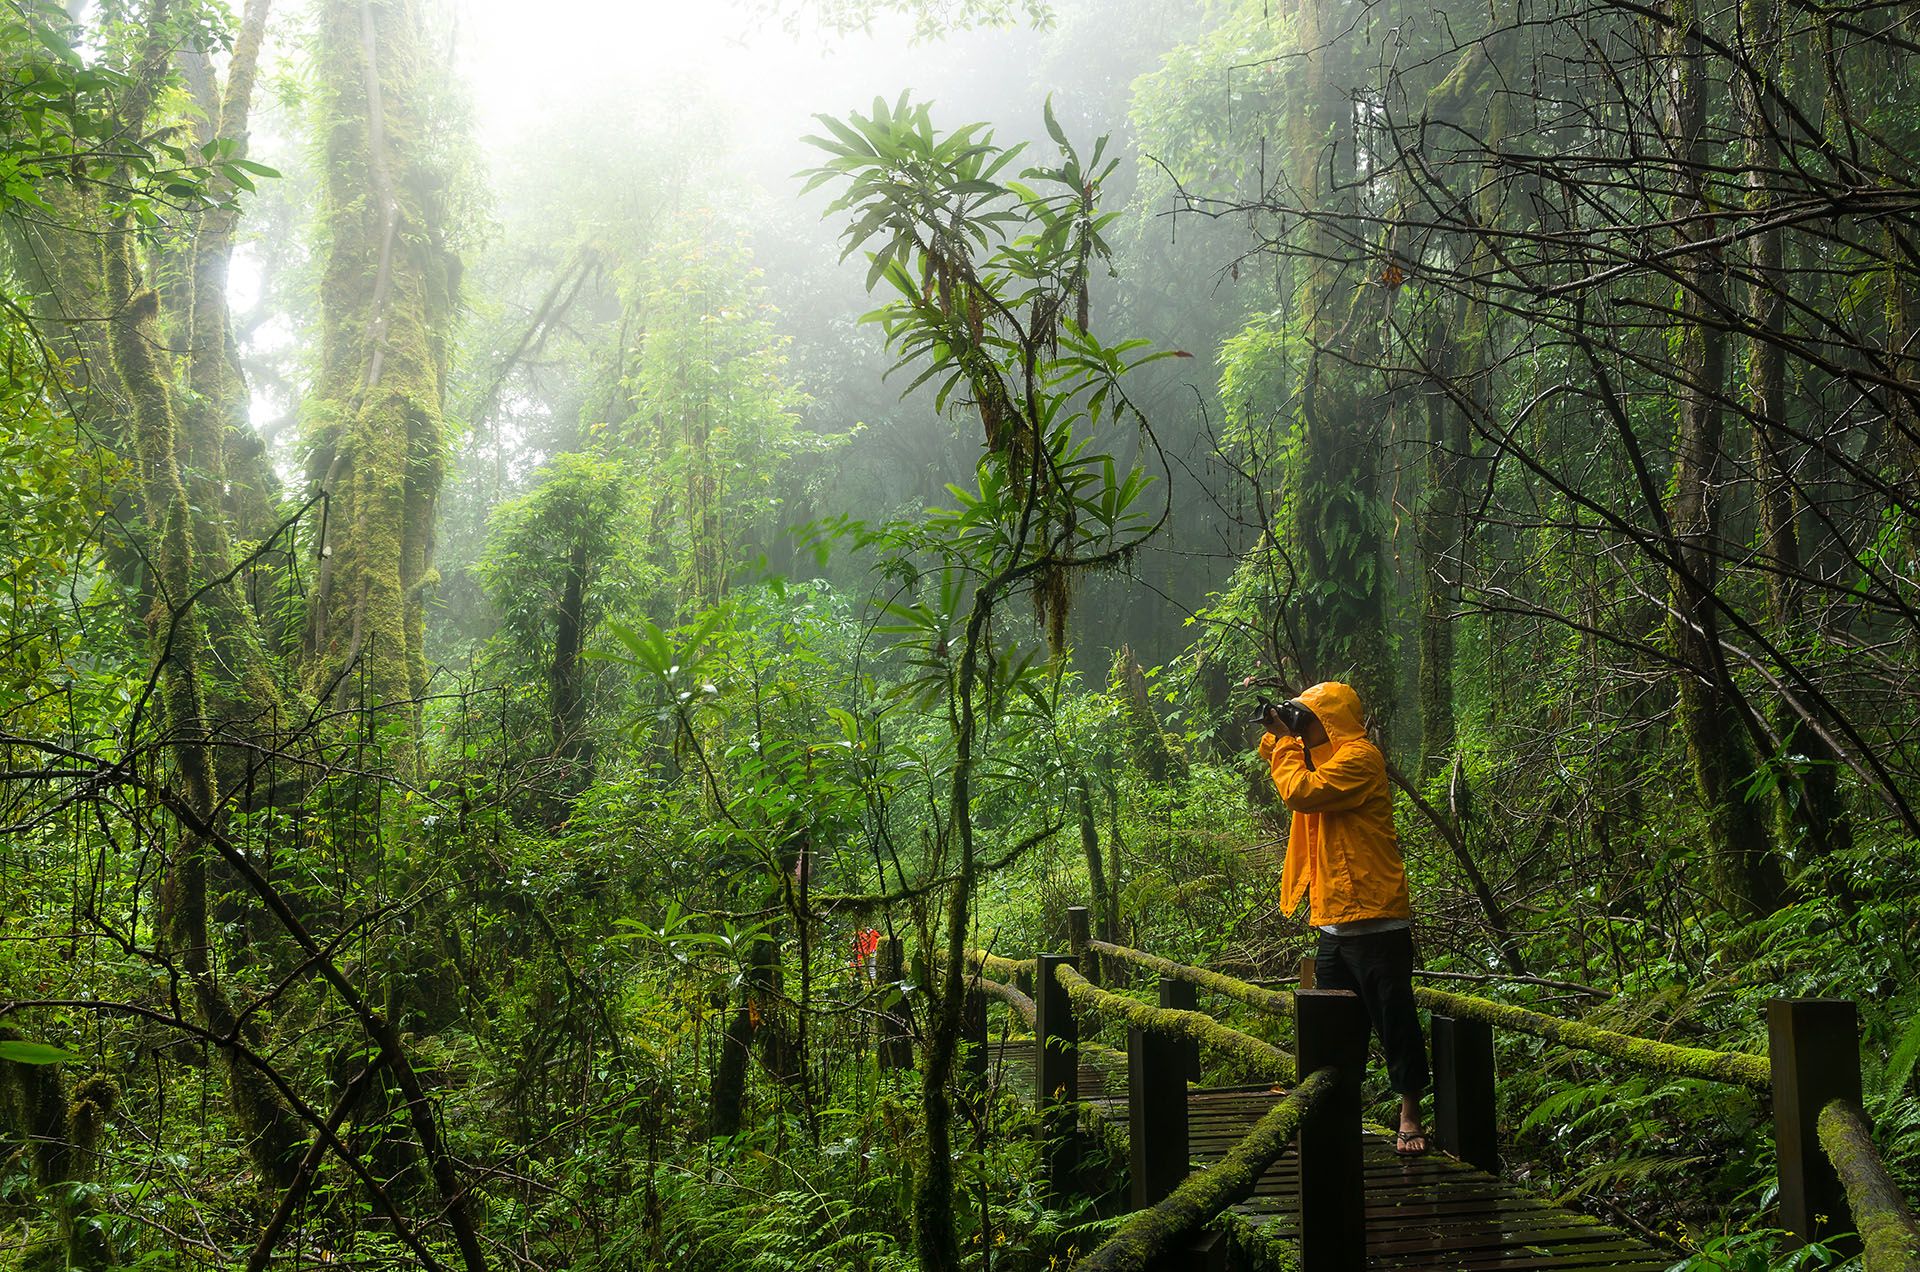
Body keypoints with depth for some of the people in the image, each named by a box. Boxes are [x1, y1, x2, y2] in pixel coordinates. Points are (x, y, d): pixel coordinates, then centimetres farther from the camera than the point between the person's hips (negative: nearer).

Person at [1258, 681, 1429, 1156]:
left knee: (1394, 1020, -2)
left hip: (1374, 922, -10)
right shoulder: (1329, 758, 19)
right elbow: (1289, 776, 33)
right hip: (1335, 921, 10)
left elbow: (1301, 792, -22)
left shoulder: (1359, 757, -12)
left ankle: (1409, 1116, 5)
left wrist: (1287, 741, -9)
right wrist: (1276, 737, 15)